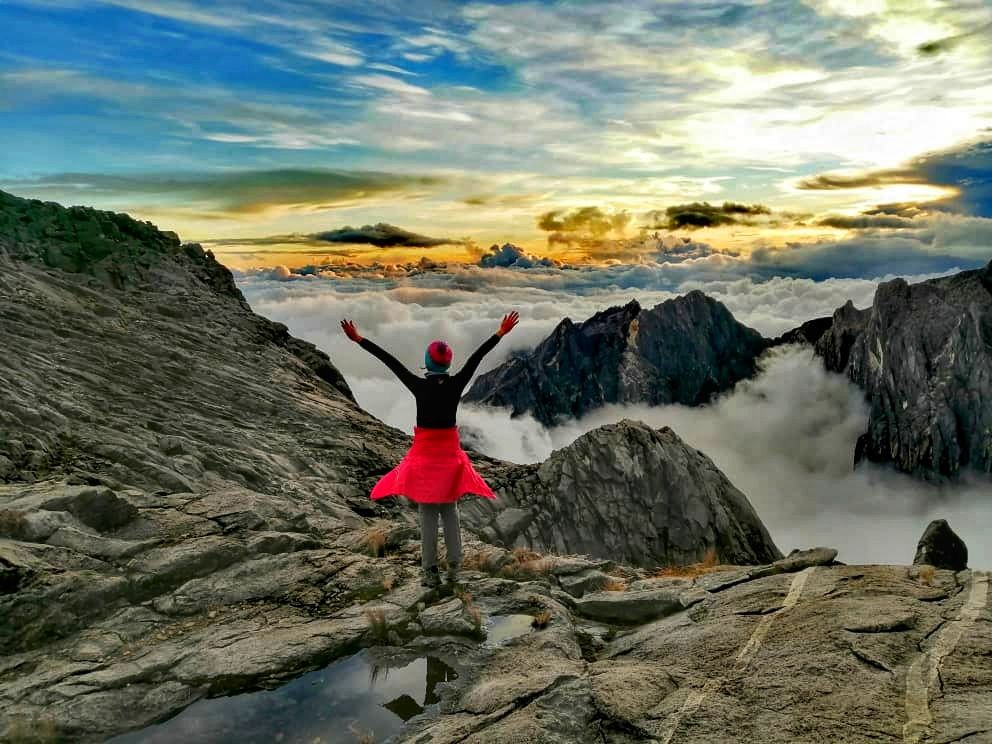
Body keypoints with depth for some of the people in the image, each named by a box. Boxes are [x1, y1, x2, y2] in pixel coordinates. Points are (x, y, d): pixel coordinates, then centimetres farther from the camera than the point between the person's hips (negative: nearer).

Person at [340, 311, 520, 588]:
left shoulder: (419, 386, -15)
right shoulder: (456, 384, -10)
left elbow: (390, 361, -10)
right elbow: (476, 357, -3)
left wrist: (358, 339, -6)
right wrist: (500, 333, 5)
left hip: (424, 453, -2)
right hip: (450, 452, 2)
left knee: (427, 513, 5)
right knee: (450, 510, 13)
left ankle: (431, 572, 6)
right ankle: (453, 568, 12)